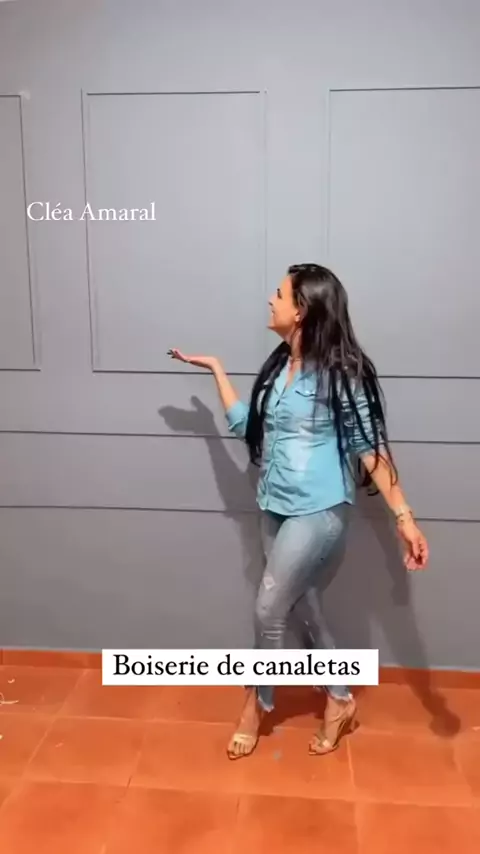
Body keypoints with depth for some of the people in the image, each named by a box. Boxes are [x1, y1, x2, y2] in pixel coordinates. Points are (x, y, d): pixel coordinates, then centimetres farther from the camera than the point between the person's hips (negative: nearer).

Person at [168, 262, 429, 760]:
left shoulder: (341, 372, -14)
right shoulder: (278, 366, 7)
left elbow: (371, 447, -13)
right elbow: (246, 426, 12)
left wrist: (403, 516, -18)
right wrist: (215, 369, 15)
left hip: (318, 512, -7)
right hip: (275, 508, 7)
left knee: (268, 610, 0)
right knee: (302, 610, 15)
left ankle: (257, 704, 27)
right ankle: (340, 701, 35)